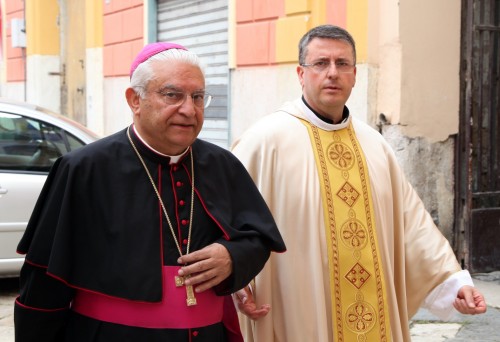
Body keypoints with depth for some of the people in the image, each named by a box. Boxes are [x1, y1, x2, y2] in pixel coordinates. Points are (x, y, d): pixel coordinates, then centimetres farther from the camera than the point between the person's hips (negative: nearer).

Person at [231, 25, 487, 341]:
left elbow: (411, 220, 10)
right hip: (300, 317, -5)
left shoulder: (374, 144, 9)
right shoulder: (266, 140, -9)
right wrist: (236, 286, -17)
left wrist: (453, 279, 4)